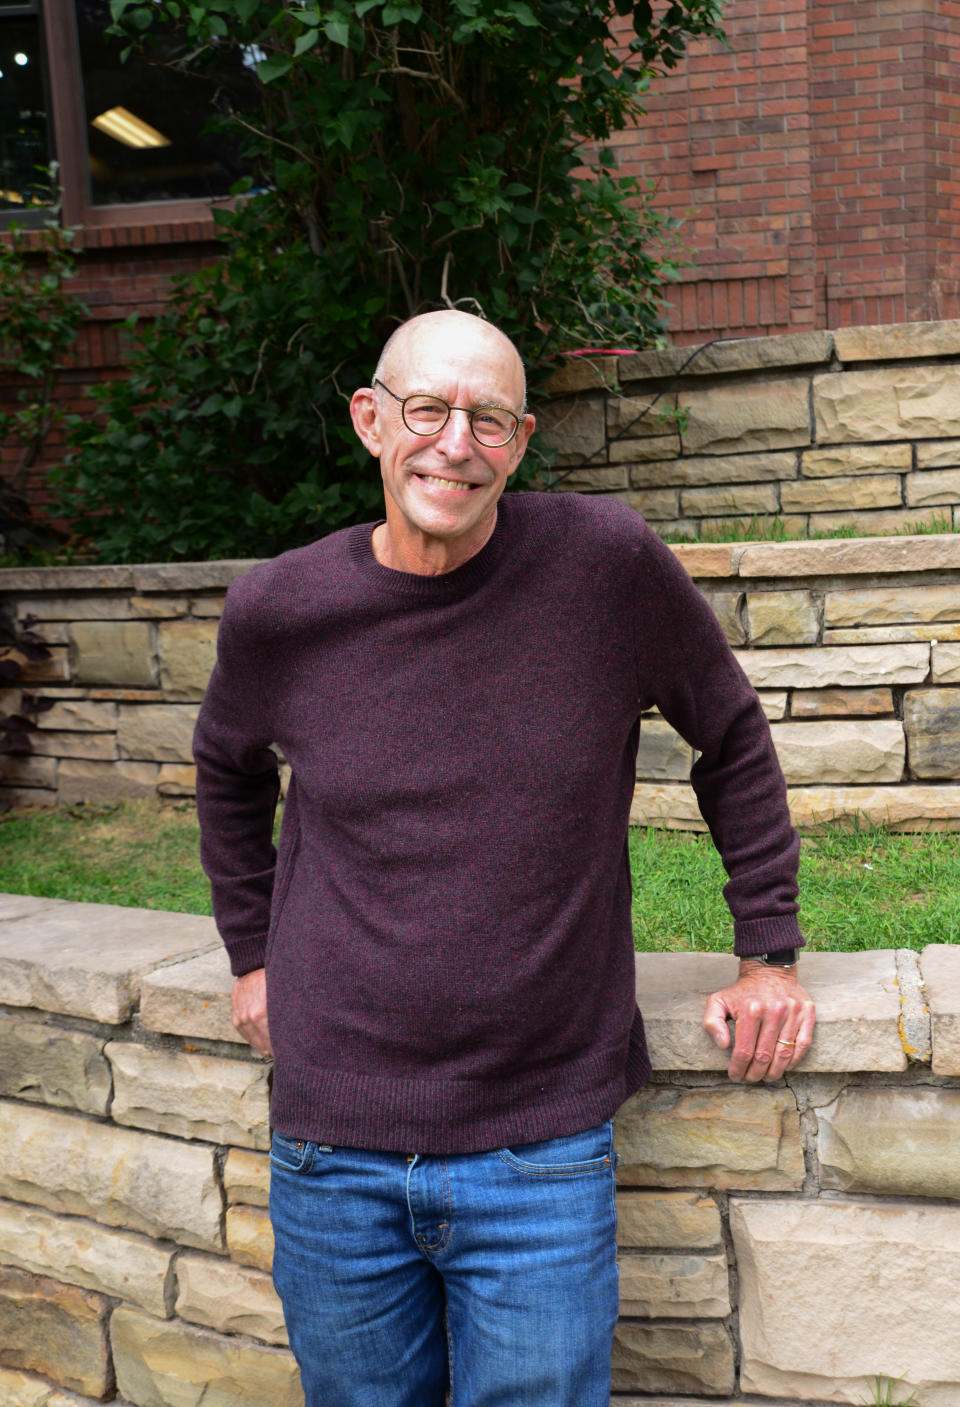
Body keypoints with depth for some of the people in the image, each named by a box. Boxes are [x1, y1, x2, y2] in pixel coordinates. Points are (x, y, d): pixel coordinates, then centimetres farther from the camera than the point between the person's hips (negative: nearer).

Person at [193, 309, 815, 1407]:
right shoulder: (277, 610, -5)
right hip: (333, 1152, 2)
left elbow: (733, 739, 4)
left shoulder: (608, 564, -10)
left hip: (543, 1153, -2)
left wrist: (767, 954, 5)